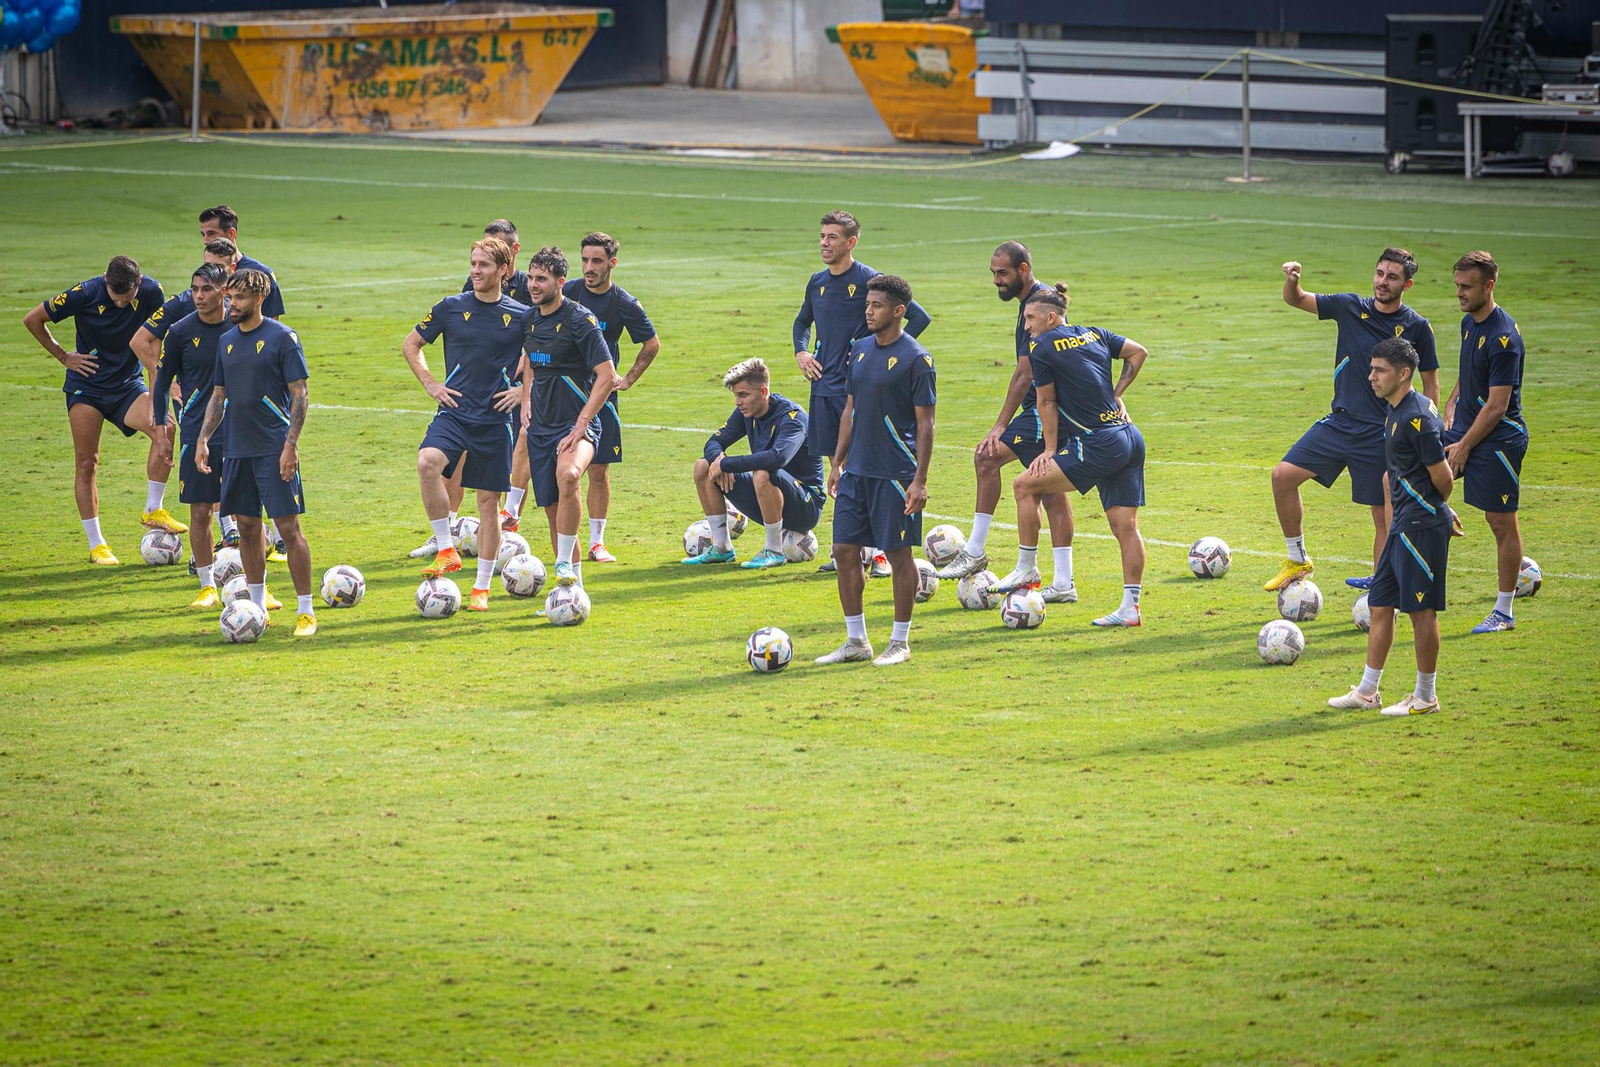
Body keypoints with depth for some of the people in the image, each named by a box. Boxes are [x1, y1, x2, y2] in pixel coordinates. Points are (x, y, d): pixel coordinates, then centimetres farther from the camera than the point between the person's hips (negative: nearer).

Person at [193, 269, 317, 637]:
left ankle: (306, 611, -3)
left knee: (288, 526, -7)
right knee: (247, 526, 9)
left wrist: (291, 444, -17)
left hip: (274, 451, -6)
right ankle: (257, 607, 19)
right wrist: (202, 440, 7)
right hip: (237, 450, 6)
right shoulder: (226, 341, 11)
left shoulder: (282, 338, -7)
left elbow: (299, 395, -9)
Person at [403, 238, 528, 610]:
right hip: (454, 411, 0)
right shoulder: (451, 308, 2)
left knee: (489, 502, 3)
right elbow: (411, 345, 14)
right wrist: (430, 384, 4)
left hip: (495, 421, 0)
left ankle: (482, 587, 15)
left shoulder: (522, 316, 0)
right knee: (427, 462, -29)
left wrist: (524, 389, 1)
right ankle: (447, 550, -18)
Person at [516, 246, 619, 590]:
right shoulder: (530, 319, 9)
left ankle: (565, 564, -25)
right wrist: (526, 404, 14)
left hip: (576, 424, -7)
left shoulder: (579, 319, -12)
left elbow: (607, 376, -14)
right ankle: (573, 583, 18)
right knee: (553, 509, 6)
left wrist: (581, 425, -19)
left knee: (568, 476, -35)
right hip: (541, 427, 7)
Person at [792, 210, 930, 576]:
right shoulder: (818, 283, 10)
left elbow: (919, 318, -10)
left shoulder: (869, 280, -10)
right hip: (823, 386, 6)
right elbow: (803, 322, 30)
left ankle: (880, 553, -5)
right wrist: (801, 352, 11)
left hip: (858, 386, -6)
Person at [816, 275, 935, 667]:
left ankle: (900, 642, 11)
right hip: (856, 471, 7)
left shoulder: (916, 359, -10)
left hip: (895, 473, -7)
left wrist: (920, 480, -14)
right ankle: (856, 641, 15)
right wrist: (837, 462, 14)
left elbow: (925, 424, -10)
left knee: (898, 554, 1)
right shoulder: (860, 350, 10)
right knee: (844, 550, 5)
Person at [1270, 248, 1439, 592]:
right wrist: (1291, 280, -15)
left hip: (1382, 434, -3)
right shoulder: (1351, 308, 2)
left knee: (1385, 517, -2)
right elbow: (1295, 300, 8)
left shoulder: (1417, 328, -4)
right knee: (1283, 475, -9)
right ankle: (1297, 561, 5)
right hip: (1339, 422, 3)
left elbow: (1431, 384, 4)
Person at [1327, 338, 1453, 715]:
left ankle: (1425, 698, 8)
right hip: (1403, 524, 10)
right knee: (1380, 605, 13)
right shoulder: (1396, 410, 12)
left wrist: (1434, 507, 2)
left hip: (1421, 525, -10)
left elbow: (1442, 477, -18)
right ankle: (1367, 692, 20)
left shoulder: (1416, 418, -20)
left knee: (1421, 610, -1)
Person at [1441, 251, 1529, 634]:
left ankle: (1504, 612, 10)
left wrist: (1463, 447, -17)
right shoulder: (1469, 323, 7)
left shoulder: (1503, 337, -21)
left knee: (1502, 522, 0)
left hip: (1498, 440, -9)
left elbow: (1497, 405, -21)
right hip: (1464, 429, 9)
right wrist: (1452, 406, 10)